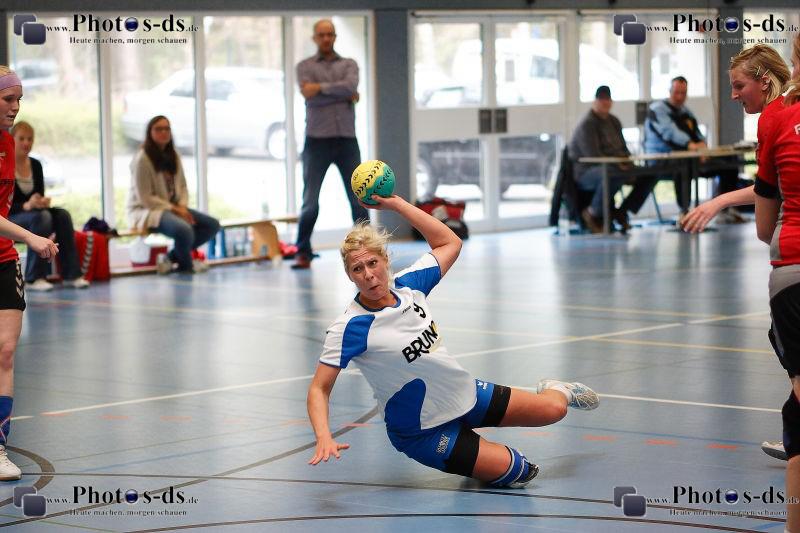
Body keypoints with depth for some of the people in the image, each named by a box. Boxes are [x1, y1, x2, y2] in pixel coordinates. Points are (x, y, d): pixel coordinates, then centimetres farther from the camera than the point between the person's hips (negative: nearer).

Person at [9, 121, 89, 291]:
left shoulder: (36, 165, 8)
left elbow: (40, 194, 8)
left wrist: (42, 202, -17)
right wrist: (26, 205, -32)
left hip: (33, 215, 6)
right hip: (8, 219, -6)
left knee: (62, 215, -20)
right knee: (41, 217, -34)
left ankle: (71, 275, -21)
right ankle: (34, 278, -31)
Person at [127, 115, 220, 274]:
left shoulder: (173, 157, 9)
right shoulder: (142, 159, -15)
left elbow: (182, 186, 14)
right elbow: (145, 198, -17)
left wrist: (182, 206, -8)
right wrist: (174, 209, -19)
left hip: (174, 208, 8)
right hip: (146, 211, -8)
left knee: (212, 225, -5)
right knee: (184, 229, -36)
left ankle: (172, 257, -1)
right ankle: (186, 265, -3)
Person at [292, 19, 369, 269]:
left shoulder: (349, 64, 12)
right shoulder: (305, 66, 7)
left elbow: (350, 86, -10)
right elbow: (310, 98, -10)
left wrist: (321, 87, -11)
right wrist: (345, 96, -6)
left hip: (347, 140, 2)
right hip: (317, 141, -2)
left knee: (358, 199, 3)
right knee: (310, 202, -3)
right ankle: (303, 253, 4)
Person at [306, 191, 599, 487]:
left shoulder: (407, 285, -8)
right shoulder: (349, 328, -24)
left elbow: (450, 243, 5)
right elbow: (319, 388, -23)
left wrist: (397, 204, -4)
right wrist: (324, 437, -41)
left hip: (464, 393, 6)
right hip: (423, 434, -6)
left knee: (553, 409, 8)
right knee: (519, 472, -16)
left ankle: (554, 390, 43)